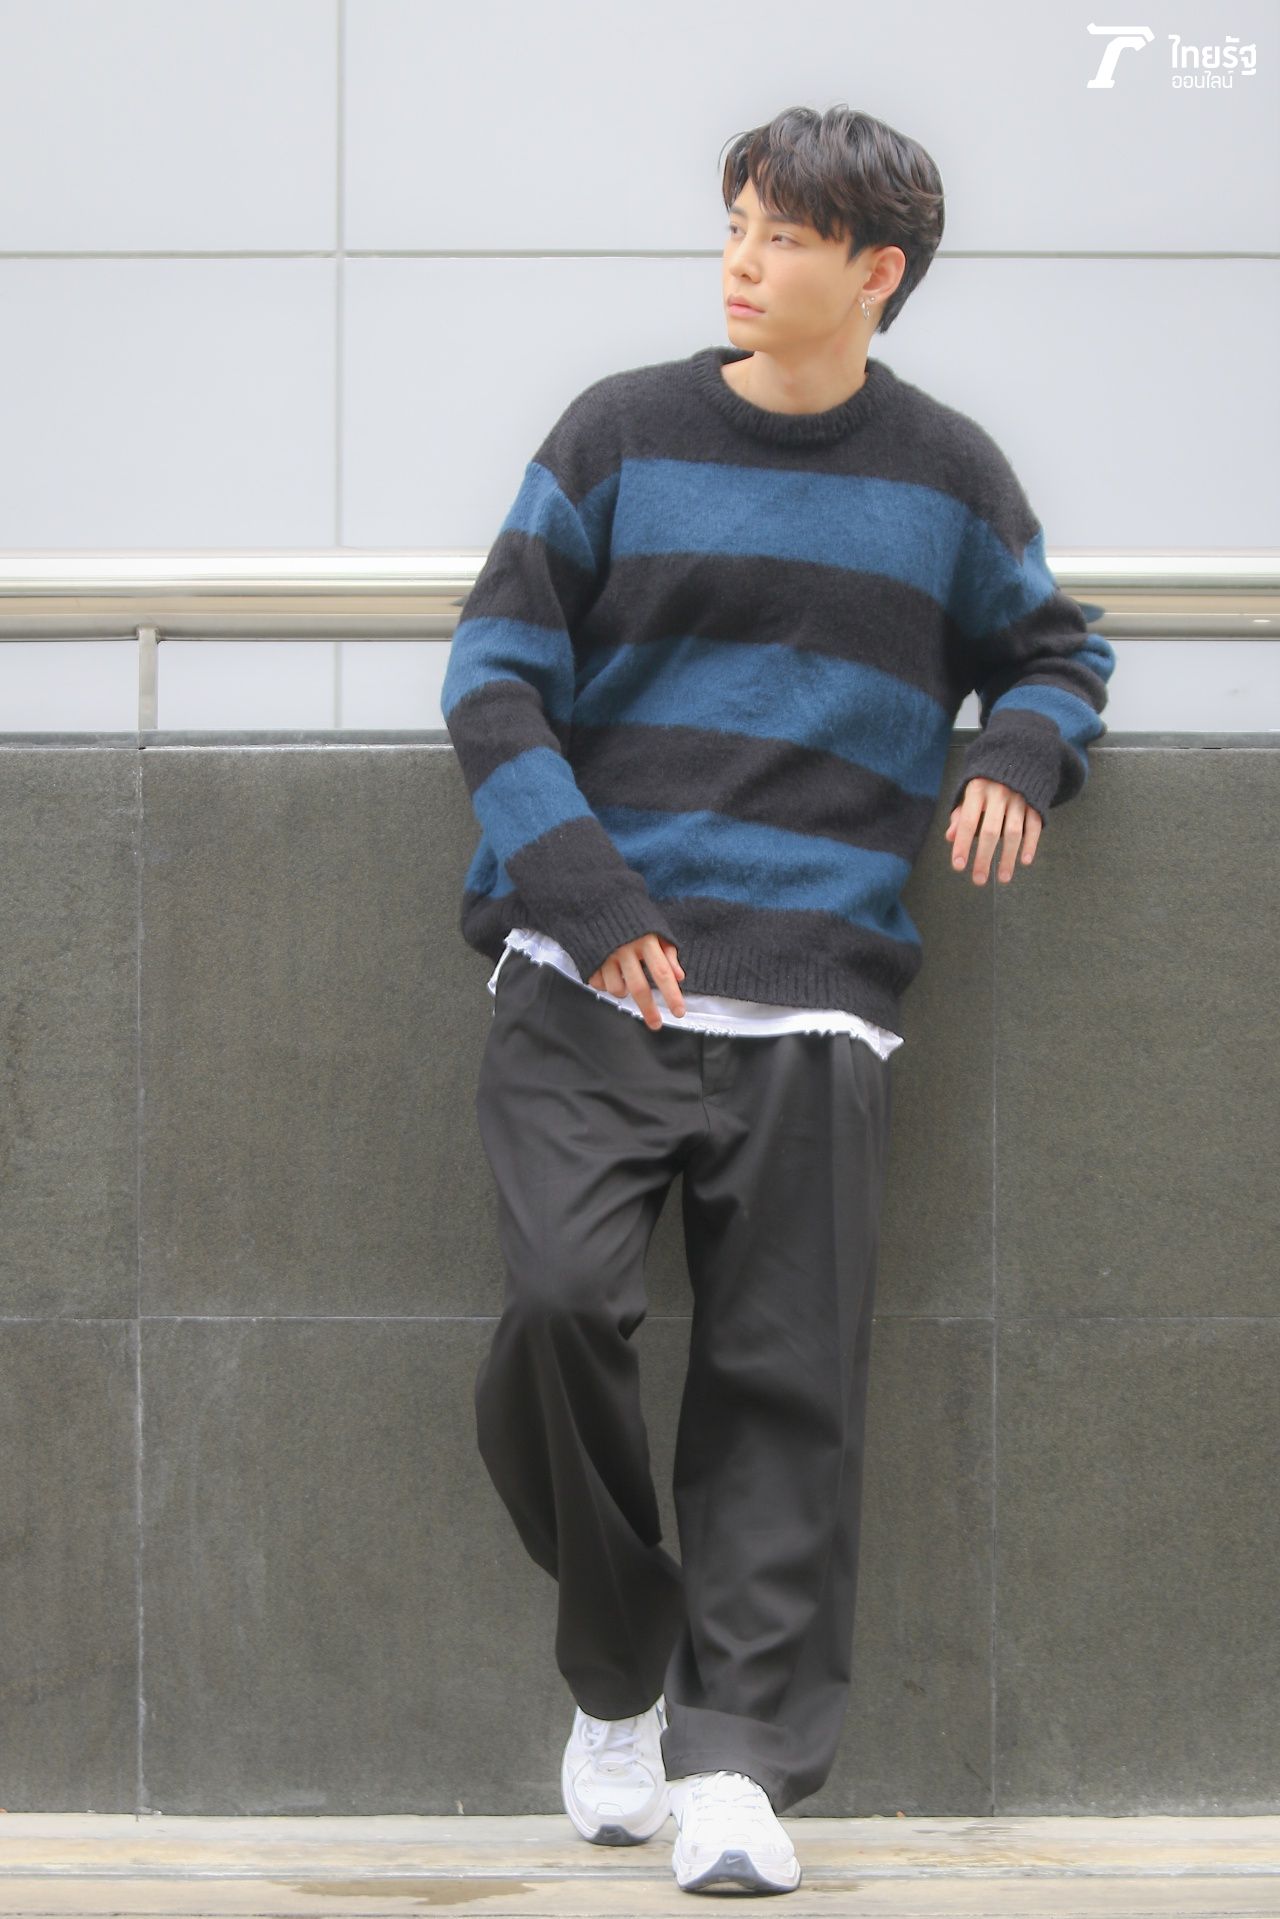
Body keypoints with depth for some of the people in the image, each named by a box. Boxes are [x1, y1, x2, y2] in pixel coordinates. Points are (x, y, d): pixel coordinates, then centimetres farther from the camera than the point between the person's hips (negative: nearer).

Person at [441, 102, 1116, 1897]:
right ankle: (620, 1674, 4)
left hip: (810, 1001, 1)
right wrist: (577, 883, -9)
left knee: (784, 1379, -4)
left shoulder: (946, 476, 8)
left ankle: (737, 1755, 0)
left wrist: (1021, 757, 0)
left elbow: (1054, 653, 24)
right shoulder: (623, 433, 5)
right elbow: (496, 667, 5)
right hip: (588, 987, -1)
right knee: (560, 1308, -17)